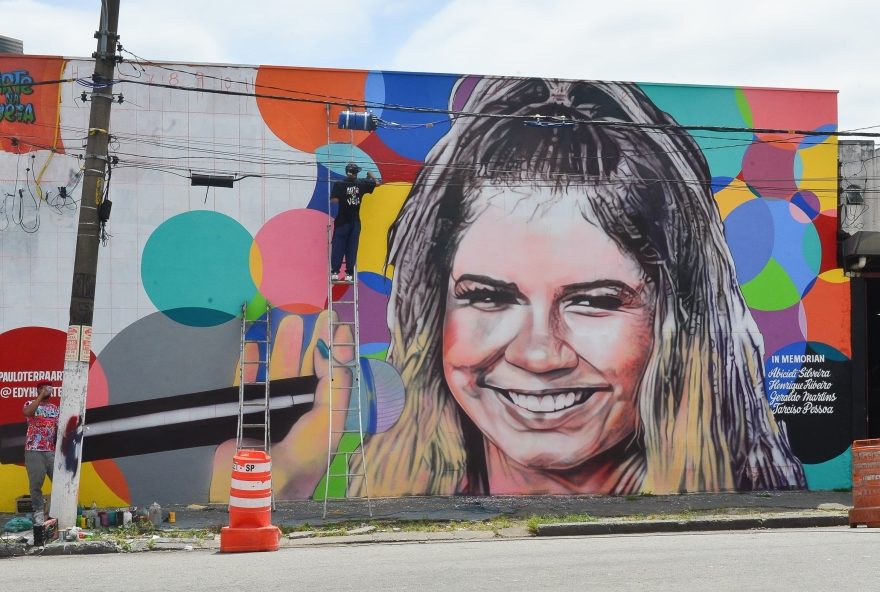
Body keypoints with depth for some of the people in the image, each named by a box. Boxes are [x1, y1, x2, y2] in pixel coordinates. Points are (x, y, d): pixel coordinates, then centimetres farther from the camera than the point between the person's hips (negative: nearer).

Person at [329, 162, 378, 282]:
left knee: (338, 246, 1)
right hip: (355, 221, 2)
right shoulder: (361, 184, 0)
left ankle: (335, 272, -4)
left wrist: (342, 198, 4)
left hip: (342, 220, -2)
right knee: (352, 248, 5)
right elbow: (374, 181, 17)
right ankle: (349, 274, 3)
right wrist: (369, 174, 36)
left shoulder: (339, 184, -9)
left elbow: (334, 200, -17)